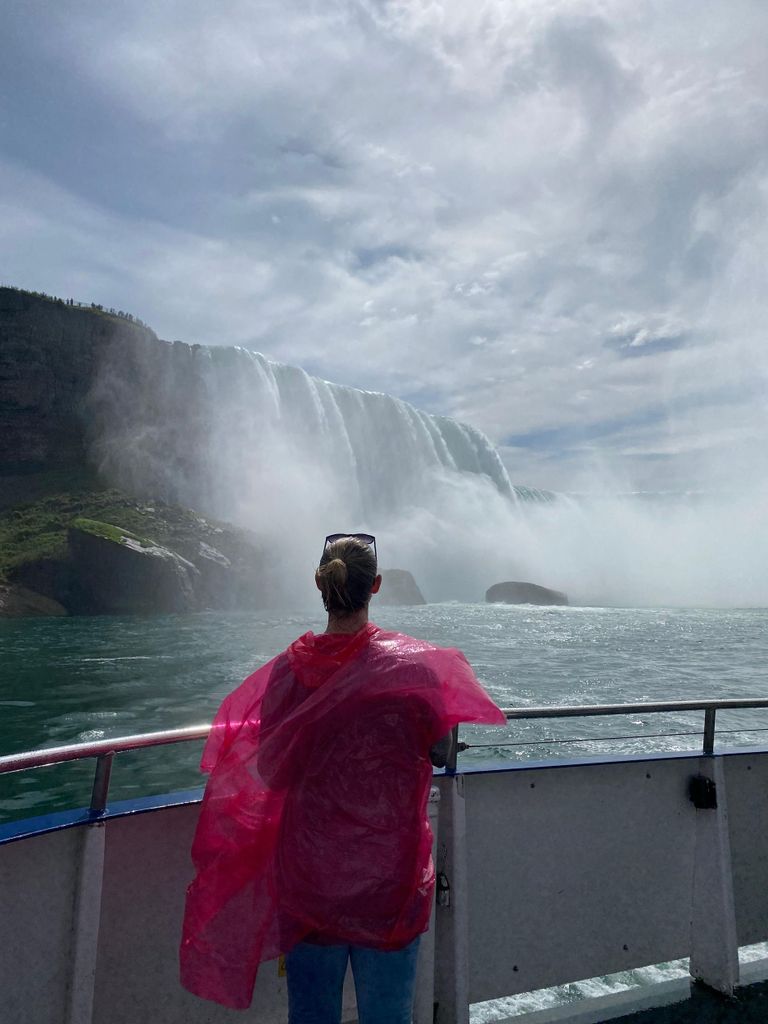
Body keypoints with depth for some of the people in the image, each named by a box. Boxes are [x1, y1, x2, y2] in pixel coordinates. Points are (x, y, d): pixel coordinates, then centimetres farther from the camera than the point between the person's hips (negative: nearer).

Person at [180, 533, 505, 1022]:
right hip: (389, 873, -1)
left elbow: (269, 771, -3)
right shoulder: (412, 664, -15)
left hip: (307, 873, 2)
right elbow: (441, 753, -4)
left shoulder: (289, 668, -12)